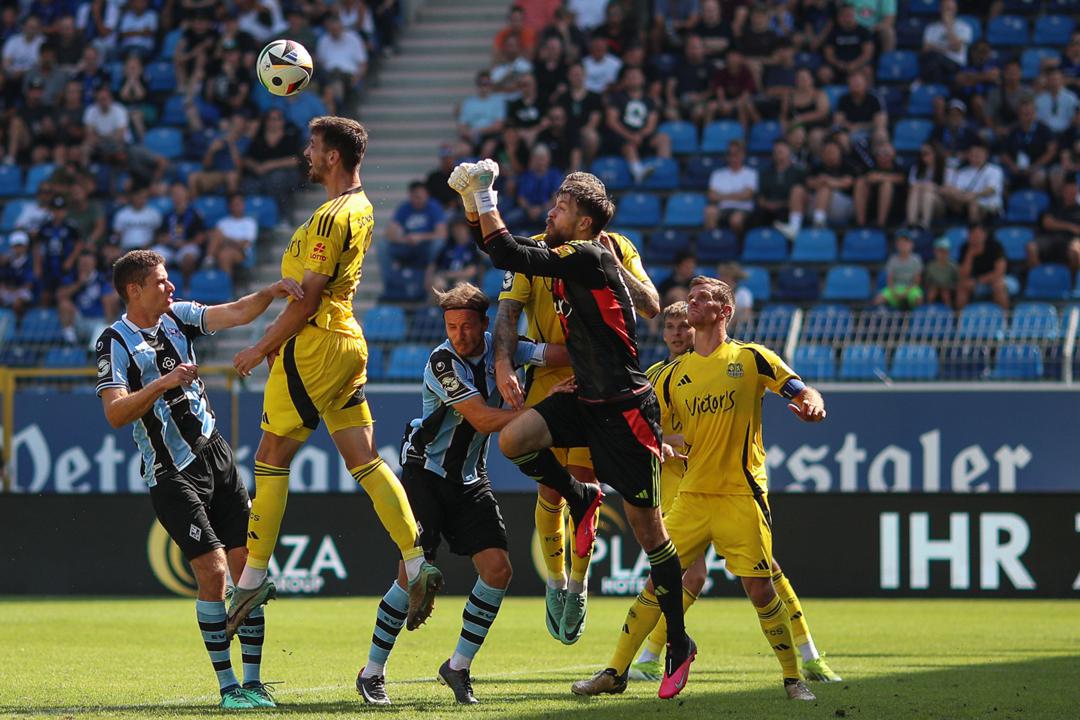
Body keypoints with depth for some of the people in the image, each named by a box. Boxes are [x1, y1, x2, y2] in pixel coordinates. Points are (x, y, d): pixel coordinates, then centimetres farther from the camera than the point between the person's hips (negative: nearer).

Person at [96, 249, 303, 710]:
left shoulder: (177, 317, 8)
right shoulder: (115, 343, -10)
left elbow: (235, 314, -1)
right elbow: (115, 413, -20)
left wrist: (271, 292, -17)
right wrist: (163, 383, -29)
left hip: (216, 456, 6)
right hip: (172, 476, -6)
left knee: (247, 565, 0)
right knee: (213, 571, -13)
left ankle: (252, 682, 6)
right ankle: (227, 686, -5)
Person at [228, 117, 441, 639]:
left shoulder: (332, 218, -18)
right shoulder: (360, 208, 13)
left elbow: (308, 299, -19)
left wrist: (261, 348, -12)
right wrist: (279, 332, 21)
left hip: (314, 347, -9)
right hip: (346, 343, 9)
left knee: (271, 460, -1)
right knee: (365, 462, 6)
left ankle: (253, 578, 2)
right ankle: (416, 565, -2)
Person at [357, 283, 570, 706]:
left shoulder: (498, 347, -3)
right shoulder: (442, 362, -20)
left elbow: (563, 354, -9)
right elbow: (482, 419, -25)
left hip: (470, 480, 6)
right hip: (425, 474, -6)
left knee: (498, 568, -7)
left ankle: (459, 666, 7)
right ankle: (371, 673, 0)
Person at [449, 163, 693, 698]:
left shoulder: (590, 257, -17)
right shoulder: (560, 256, 10)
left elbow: (510, 257, -24)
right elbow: (503, 254, 22)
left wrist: (486, 199, -16)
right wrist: (472, 204, 6)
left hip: (624, 408, -8)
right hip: (585, 399, 8)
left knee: (646, 524, -1)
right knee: (513, 440, -16)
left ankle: (678, 641, 10)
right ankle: (579, 499, 12)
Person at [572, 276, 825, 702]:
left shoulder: (751, 358, 1)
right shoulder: (677, 373, 12)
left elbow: (805, 393, -1)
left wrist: (812, 406, -24)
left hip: (742, 495, -4)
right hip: (692, 494, 4)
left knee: (759, 589, -8)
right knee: (657, 581, 1)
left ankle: (793, 678, 4)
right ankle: (615, 672, 8)